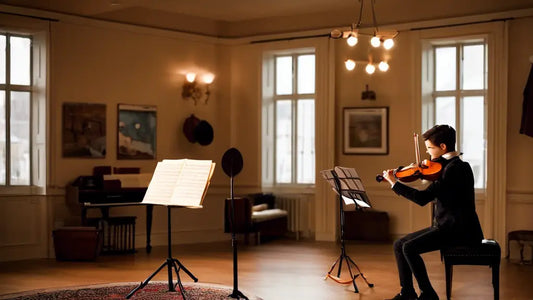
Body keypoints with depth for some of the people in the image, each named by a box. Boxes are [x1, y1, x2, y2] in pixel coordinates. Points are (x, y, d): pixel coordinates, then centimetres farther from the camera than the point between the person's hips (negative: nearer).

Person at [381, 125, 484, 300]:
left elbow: (423, 198, -25)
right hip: (445, 226, 10)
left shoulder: (454, 168, -19)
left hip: (460, 231, -10)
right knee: (399, 245, 4)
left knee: (409, 247, -22)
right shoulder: (450, 165, 12)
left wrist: (394, 183, -18)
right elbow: (432, 194, 24)